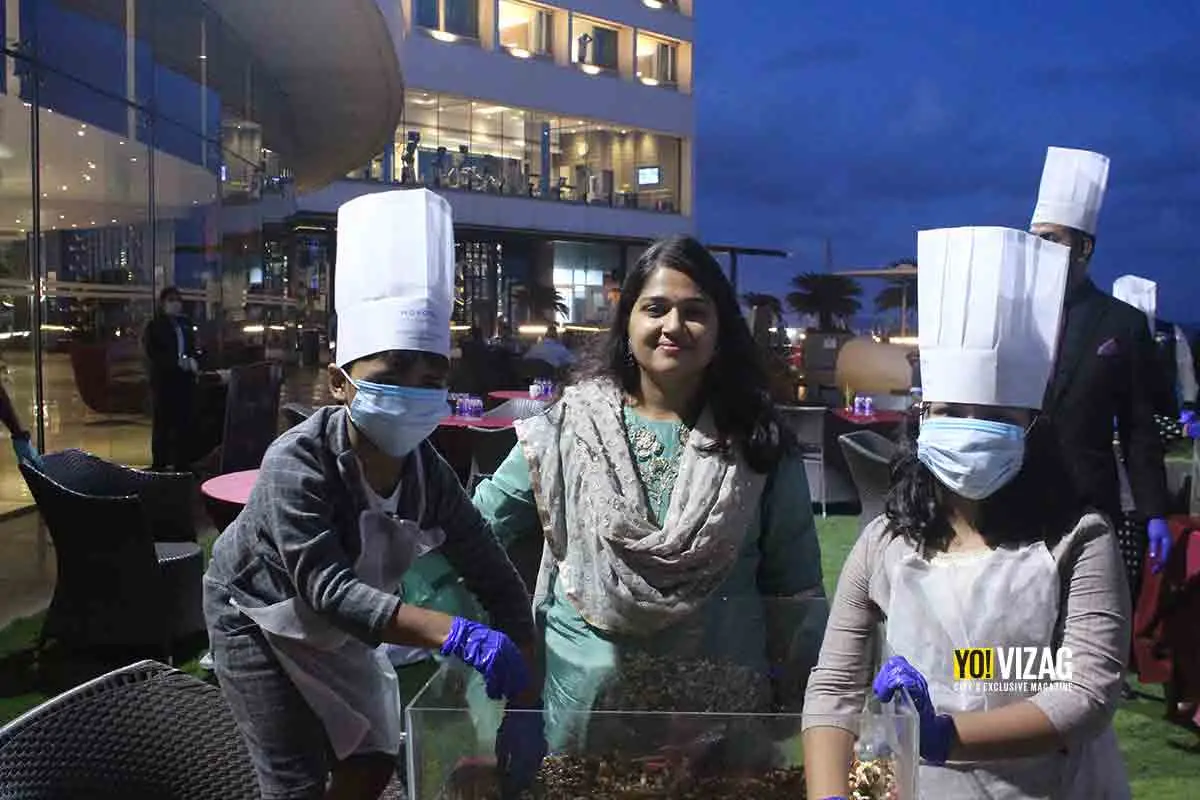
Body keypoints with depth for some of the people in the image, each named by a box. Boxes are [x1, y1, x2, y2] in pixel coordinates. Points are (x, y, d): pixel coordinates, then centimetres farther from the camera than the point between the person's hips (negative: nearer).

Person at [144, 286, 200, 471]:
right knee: (163, 422, -2)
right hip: (164, 380, -4)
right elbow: (152, 353, -8)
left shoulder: (185, 323, 17)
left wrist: (194, 362, -1)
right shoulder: (155, 325, 2)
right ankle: (160, 464, 3)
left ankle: (182, 463, 8)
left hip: (185, 379, 4)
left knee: (184, 422, 3)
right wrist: (176, 361, -18)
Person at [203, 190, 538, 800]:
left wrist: (521, 700, -25)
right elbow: (327, 587, -45)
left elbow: (499, 584, -18)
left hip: (335, 623, 5)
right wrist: (455, 635, -56)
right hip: (259, 617, -5)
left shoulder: (429, 475, -22)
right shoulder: (298, 464, -37)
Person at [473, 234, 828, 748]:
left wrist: (805, 706, 3)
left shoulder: (758, 444, -2)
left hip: (722, 708, 0)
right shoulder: (569, 427, -3)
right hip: (585, 701, 1)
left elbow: (794, 592, 2)